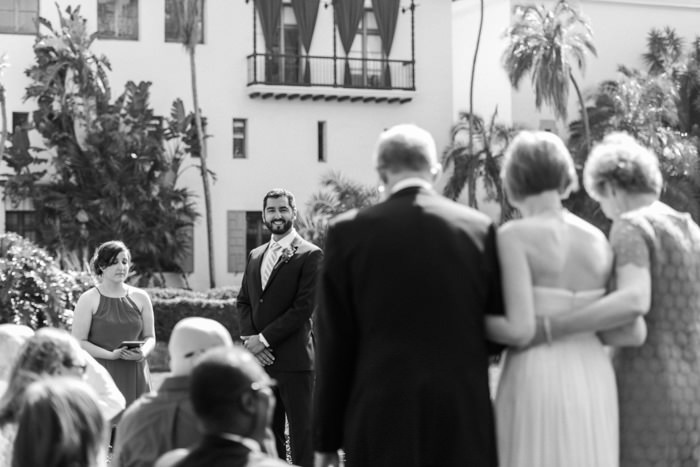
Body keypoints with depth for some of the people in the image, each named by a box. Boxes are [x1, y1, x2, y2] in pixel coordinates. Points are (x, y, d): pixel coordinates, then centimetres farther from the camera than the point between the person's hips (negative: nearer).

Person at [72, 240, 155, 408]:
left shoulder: (140, 298, 10)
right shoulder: (89, 300, -1)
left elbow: (150, 337, 16)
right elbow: (78, 342, -4)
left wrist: (143, 352, -7)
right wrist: (111, 355, -16)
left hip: (135, 375, 3)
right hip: (101, 374, -3)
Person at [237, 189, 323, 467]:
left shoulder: (310, 255, -5)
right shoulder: (255, 255, 16)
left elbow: (303, 308, -12)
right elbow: (243, 301, 17)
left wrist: (264, 339, -12)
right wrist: (250, 337, -2)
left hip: (293, 360, -6)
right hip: (260, 359, 6)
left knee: (301, 433, -3)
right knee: (268, 434, 10)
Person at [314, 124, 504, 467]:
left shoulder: (349, 232, -3)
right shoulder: (479, 228, 1)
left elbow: (333, 345, -2)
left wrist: (327, 439, 5)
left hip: (381, 416, -1)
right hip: (465, 414, 1)